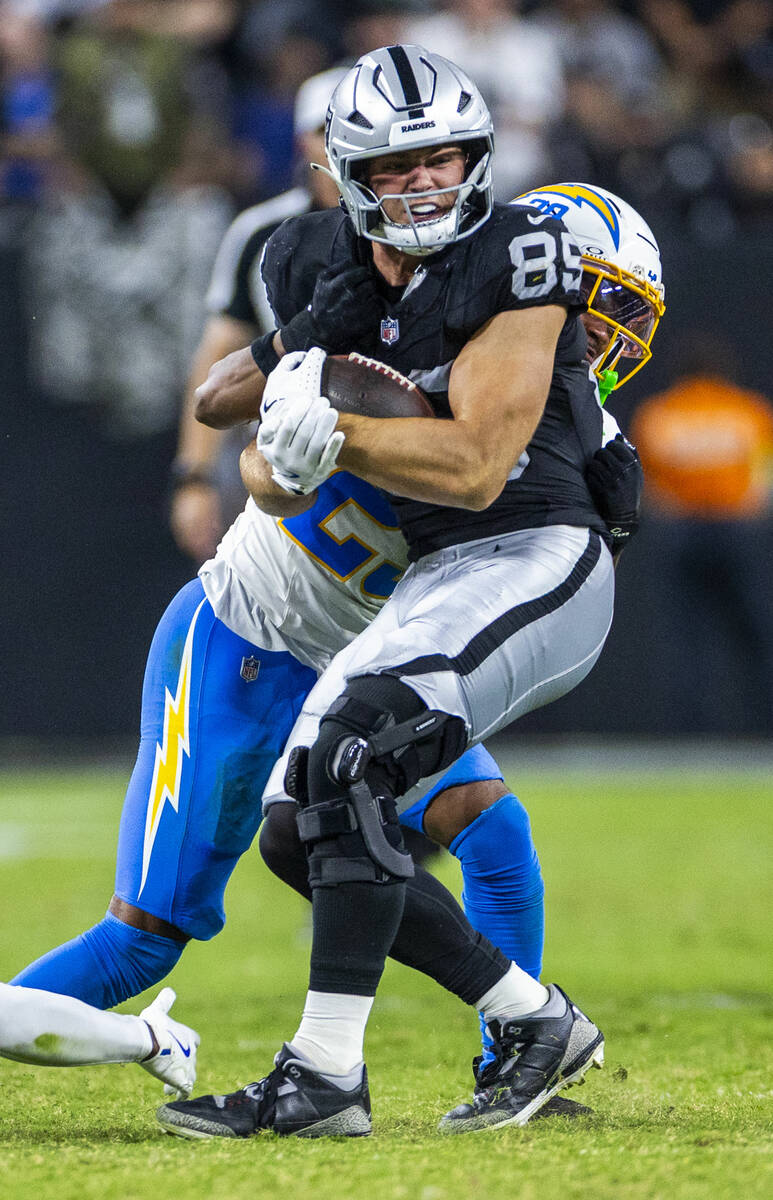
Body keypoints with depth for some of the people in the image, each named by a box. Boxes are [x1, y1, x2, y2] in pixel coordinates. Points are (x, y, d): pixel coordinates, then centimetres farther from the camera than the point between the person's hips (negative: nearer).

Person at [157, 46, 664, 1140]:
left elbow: (477, 467, -20)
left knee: (354, 752, -26)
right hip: (433, 582, 8)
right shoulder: (324, 265, 5)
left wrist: (327, 433, -28)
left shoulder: (514, 262, -14)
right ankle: (536, 1027, 11)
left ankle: (325, 1077, -26)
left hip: (538, 560, -8)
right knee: (304, 830, 2)